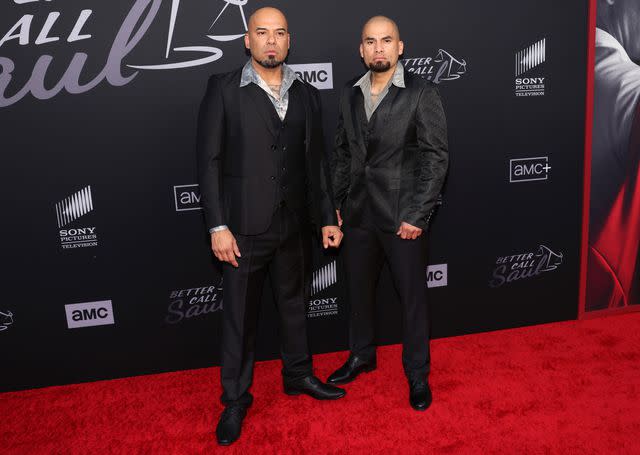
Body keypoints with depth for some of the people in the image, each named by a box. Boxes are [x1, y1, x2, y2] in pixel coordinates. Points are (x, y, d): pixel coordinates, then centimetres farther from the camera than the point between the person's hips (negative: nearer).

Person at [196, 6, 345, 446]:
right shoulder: (223, 89, -4)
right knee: (240, 315, 8)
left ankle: (298, 374, 40)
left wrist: (328, 217, 8)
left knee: (295, 303, 18)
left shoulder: (307, 95, 7)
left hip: (294, 224, 4)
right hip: (245, 226, -3)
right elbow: (210, 160, -7)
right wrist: (218, 226, -13)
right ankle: (236, 397, 27)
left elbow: (316, 162, 10)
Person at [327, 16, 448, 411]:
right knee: (359, 290, 18)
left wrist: (418, 216, -15)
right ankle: (361, 356, 39)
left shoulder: (422, 93, -8)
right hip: (358, 214, 5)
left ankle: (418, 374, 26)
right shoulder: (351, 94, 7)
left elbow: (437, 158, -10)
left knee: (413, 297, 7)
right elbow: (343, 153, 12)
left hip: (403, 216, -5)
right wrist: (335, 203, 7)